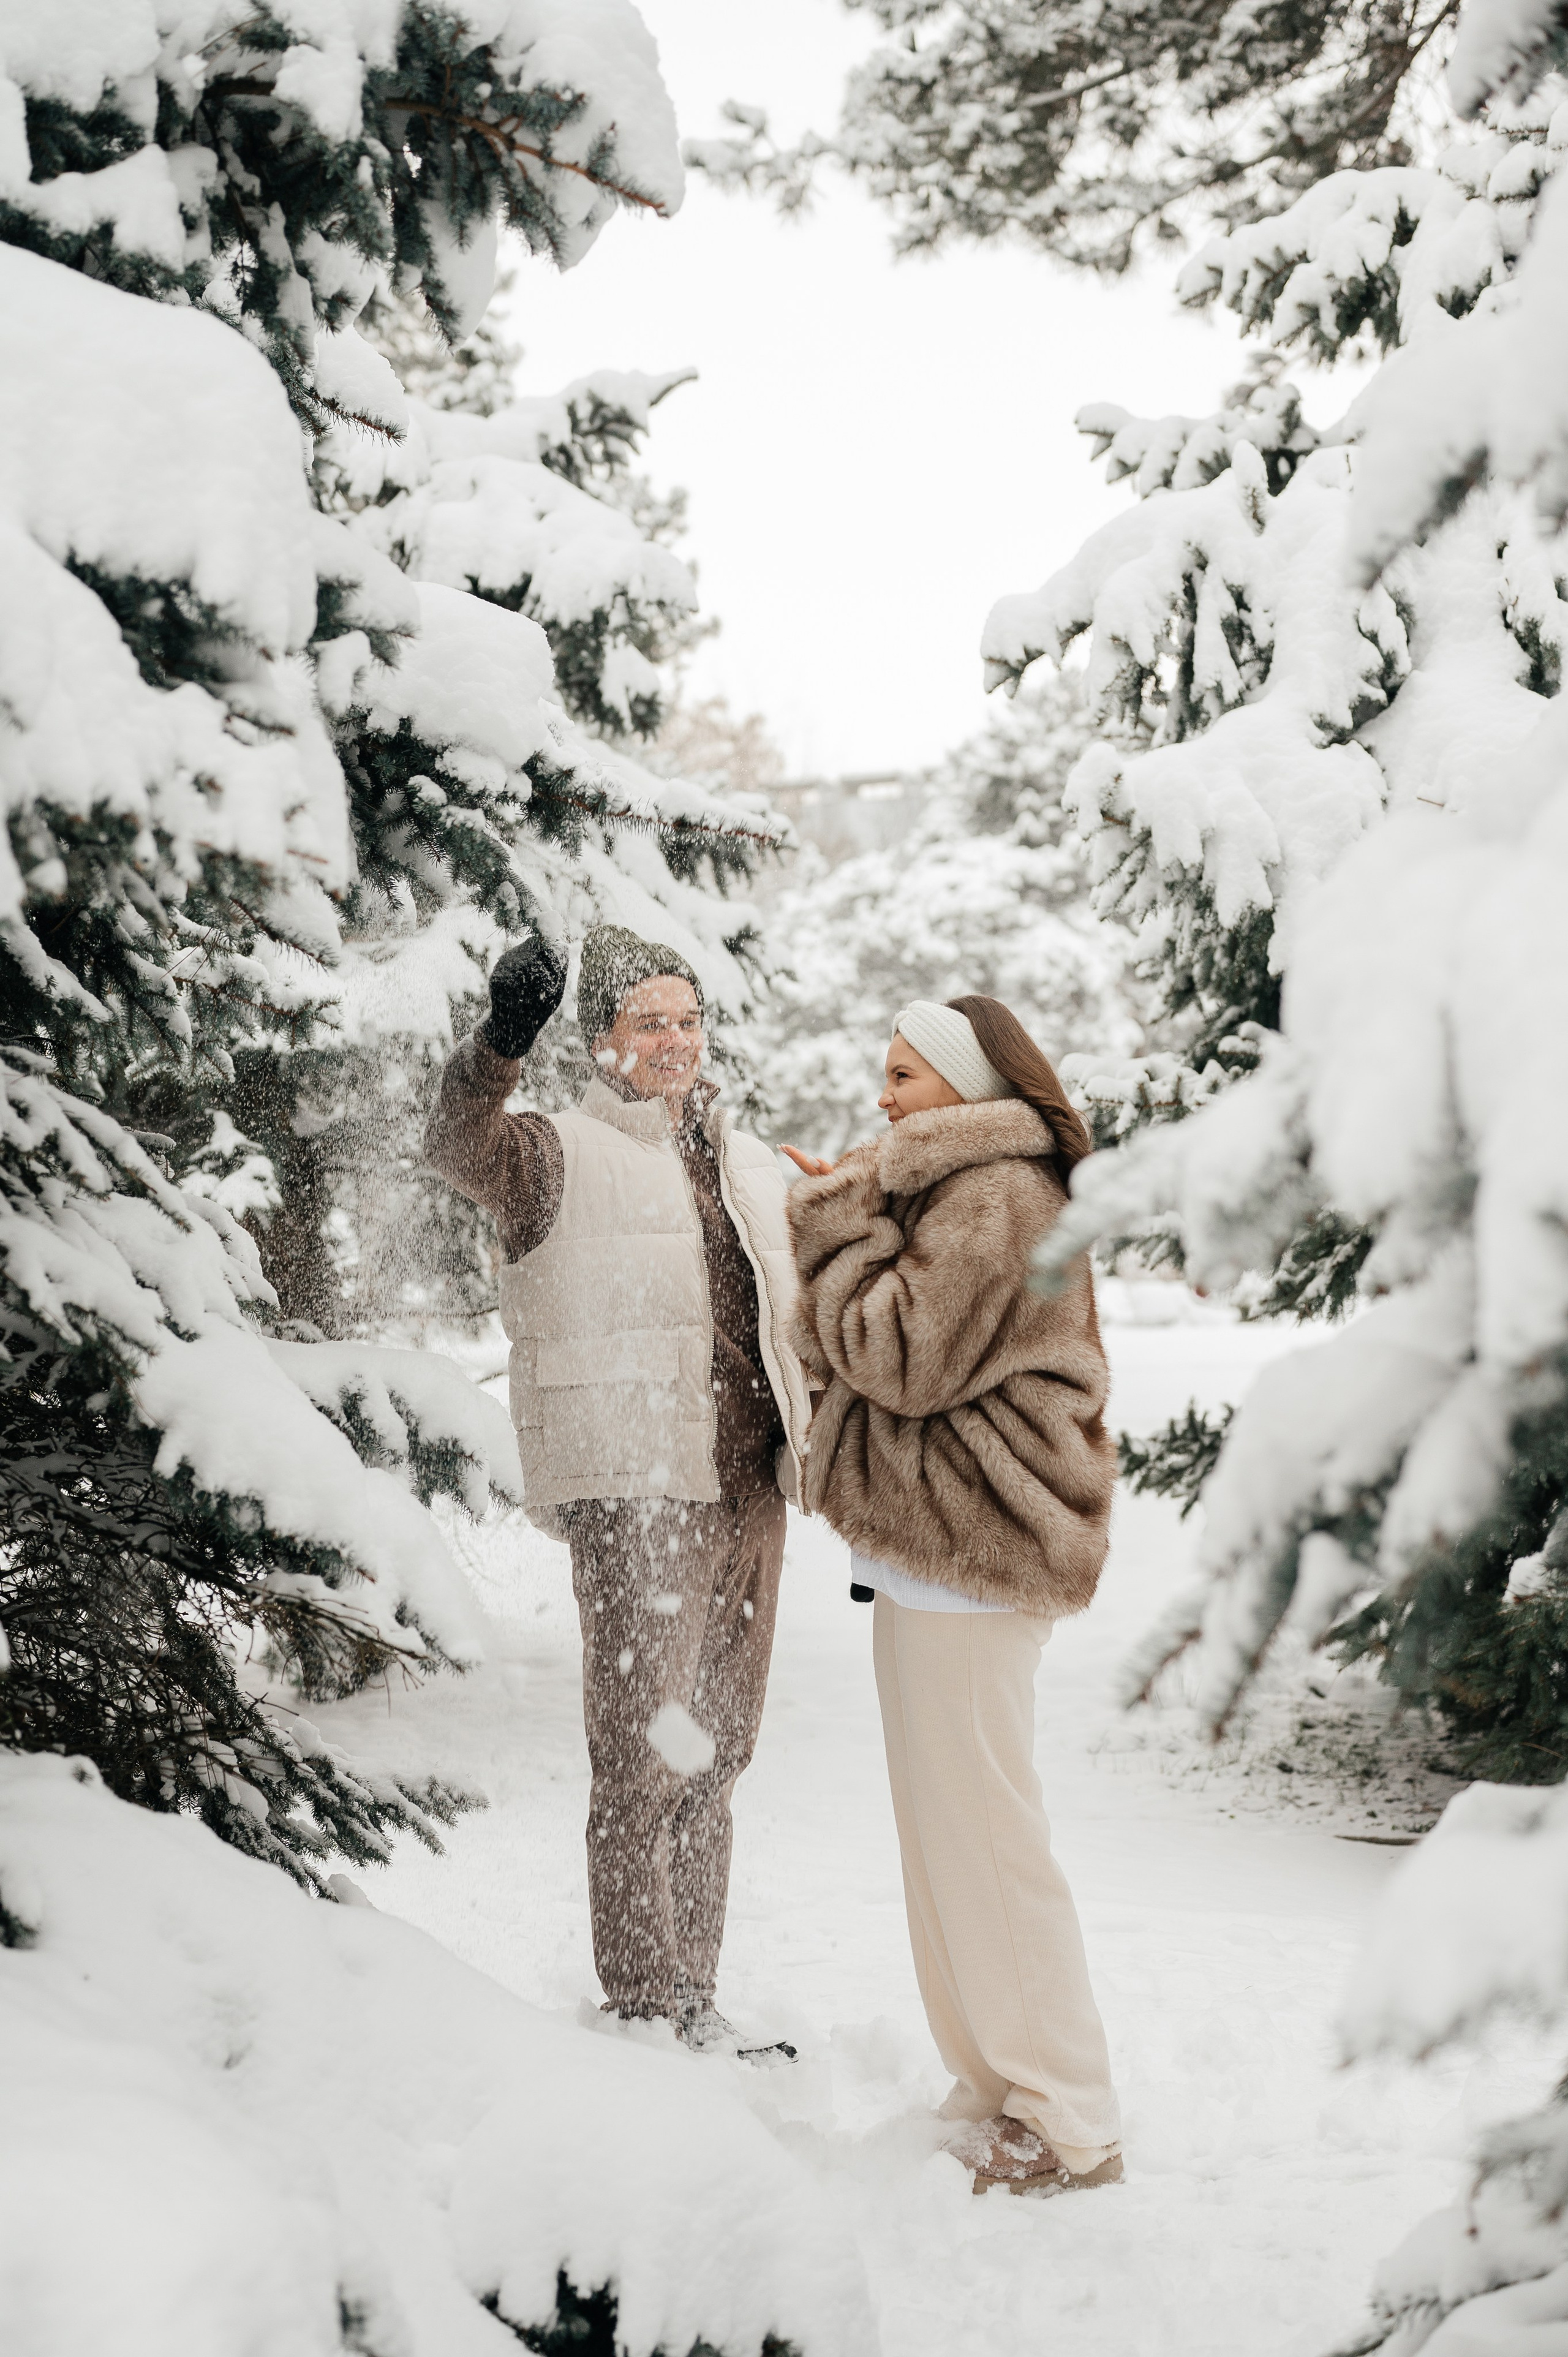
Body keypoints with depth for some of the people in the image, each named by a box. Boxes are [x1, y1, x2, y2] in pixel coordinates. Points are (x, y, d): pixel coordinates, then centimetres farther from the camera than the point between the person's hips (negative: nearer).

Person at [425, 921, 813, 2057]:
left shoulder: (753, 1166, 20)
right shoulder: (563, 1154, 1)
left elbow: (799, 1325, 26)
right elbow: (460, 1146, -21)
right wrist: (501, 1043, -40)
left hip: (750, 1495, 6)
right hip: (634, 1494, -6)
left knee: (713, 1759, 12)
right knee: (645, 1759, -6)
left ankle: (695, 1997, 22)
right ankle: (647, 2009, 4)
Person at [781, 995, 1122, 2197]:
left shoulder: (992, 1197, -14)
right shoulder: (970, 1190, 20)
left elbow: (904, 1355, -19)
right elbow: (864, 1350, 19)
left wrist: (842, 1223, -9)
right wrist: (846, 1216, 7)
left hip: (967, 1556, -11)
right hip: (947, 1557, 11)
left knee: (983, 1838, -5)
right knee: (954, 1833, 16)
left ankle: (1067, 2126, 4)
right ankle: (1000, 2088, 26)